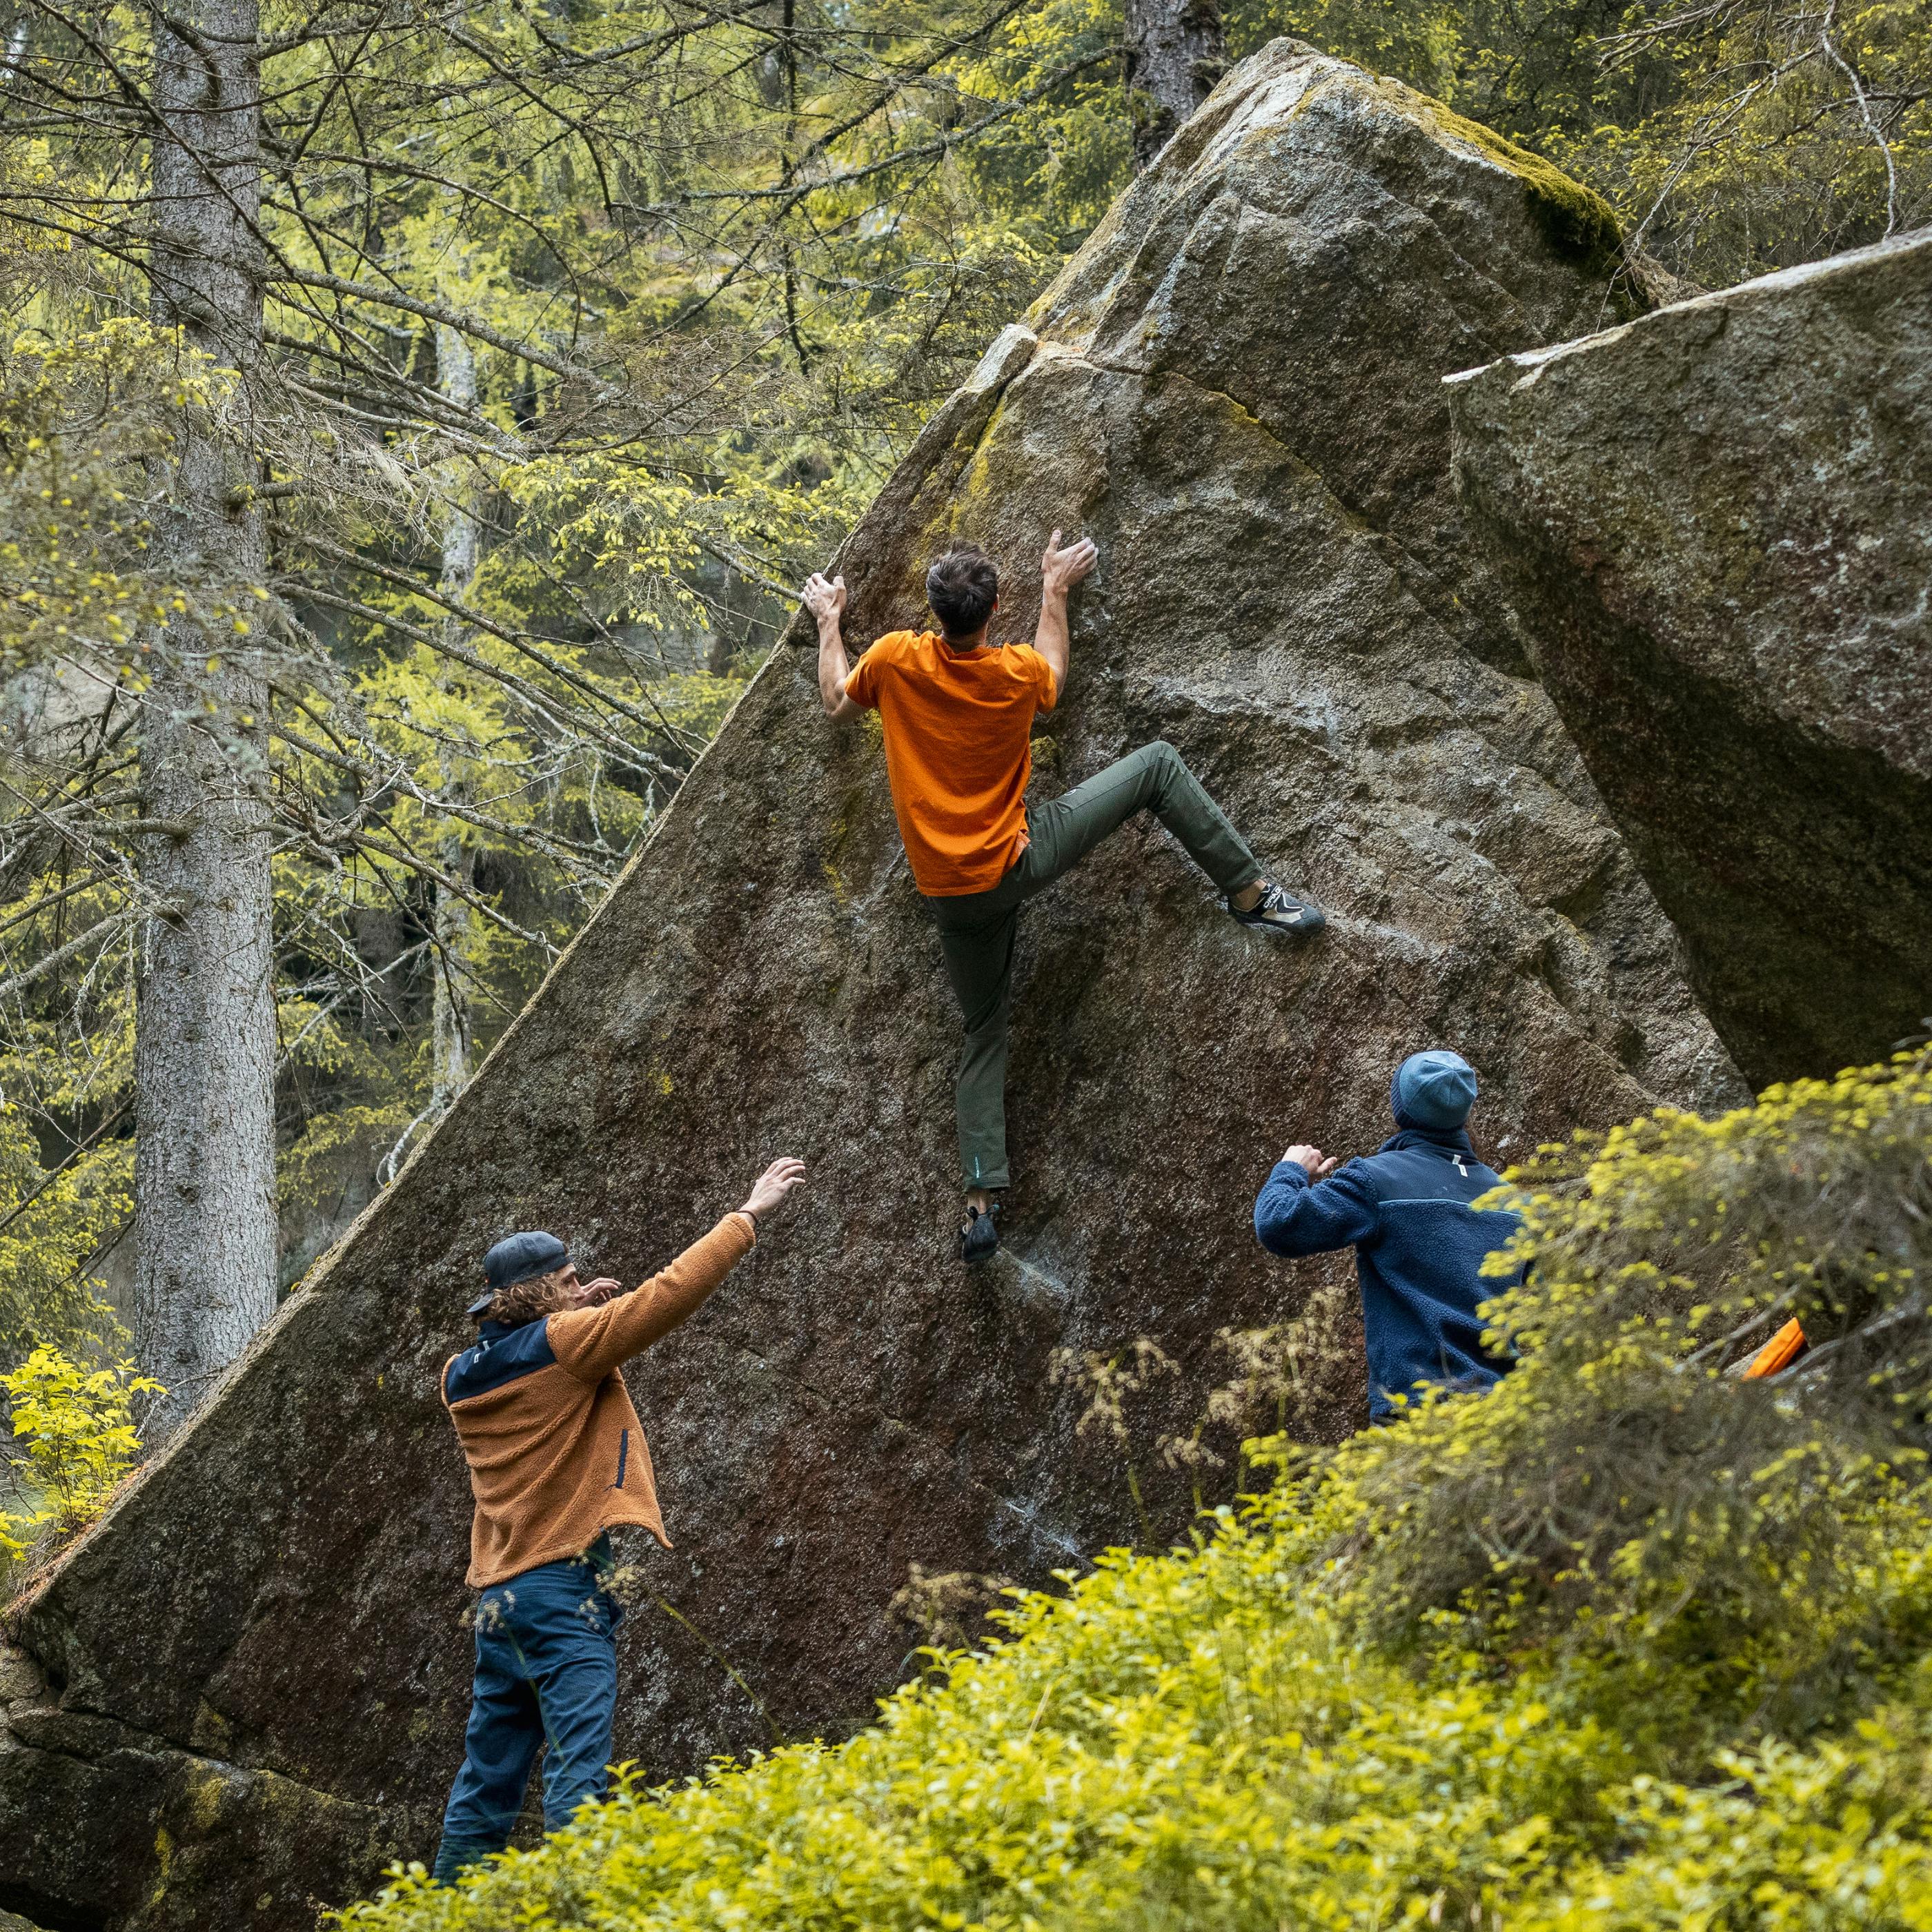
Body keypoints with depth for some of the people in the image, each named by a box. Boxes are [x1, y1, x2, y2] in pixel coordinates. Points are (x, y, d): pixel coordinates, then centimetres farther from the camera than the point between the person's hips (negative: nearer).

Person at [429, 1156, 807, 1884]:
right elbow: (667, 1295, -10)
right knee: (579, 1766, -13)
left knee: (488, 1776, 12)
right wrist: (747, 1215, -2)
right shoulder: (562, 1346, -9)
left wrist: (575, 1311, 17)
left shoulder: (462, 1378, 12)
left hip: (498, 1591, 8)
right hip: (565, 1584, -8)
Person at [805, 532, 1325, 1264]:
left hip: (949, 894, 3)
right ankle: (1251, 894, 10)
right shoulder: (1015, 674, -14)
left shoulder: (896, 660, -12)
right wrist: (1054, 591, 25)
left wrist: (830, 622, 25)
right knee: (1158, 765, 7)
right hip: (1013, 866, -3)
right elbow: (1053, 675, 14)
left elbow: (837, 705, 12)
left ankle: (981, 1202, 6)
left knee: (984, 1034, 16)